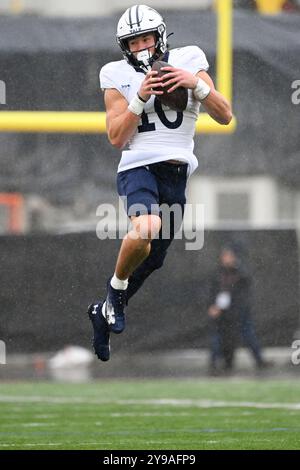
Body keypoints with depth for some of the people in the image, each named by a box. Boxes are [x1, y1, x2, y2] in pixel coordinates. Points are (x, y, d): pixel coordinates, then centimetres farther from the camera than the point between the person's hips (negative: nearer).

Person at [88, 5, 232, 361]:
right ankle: (115, 288, -9)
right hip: (138, 167, -4)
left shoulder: (188, 62, 6)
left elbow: (224, 116, 2)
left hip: (177, 176, 4)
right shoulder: (118, 77, 3)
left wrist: (196, 84, -14)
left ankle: (105, 312, 36)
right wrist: (141, 98, -14)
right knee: (146, 228, -35)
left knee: (152, 259, 12)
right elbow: (116, 138, -3)